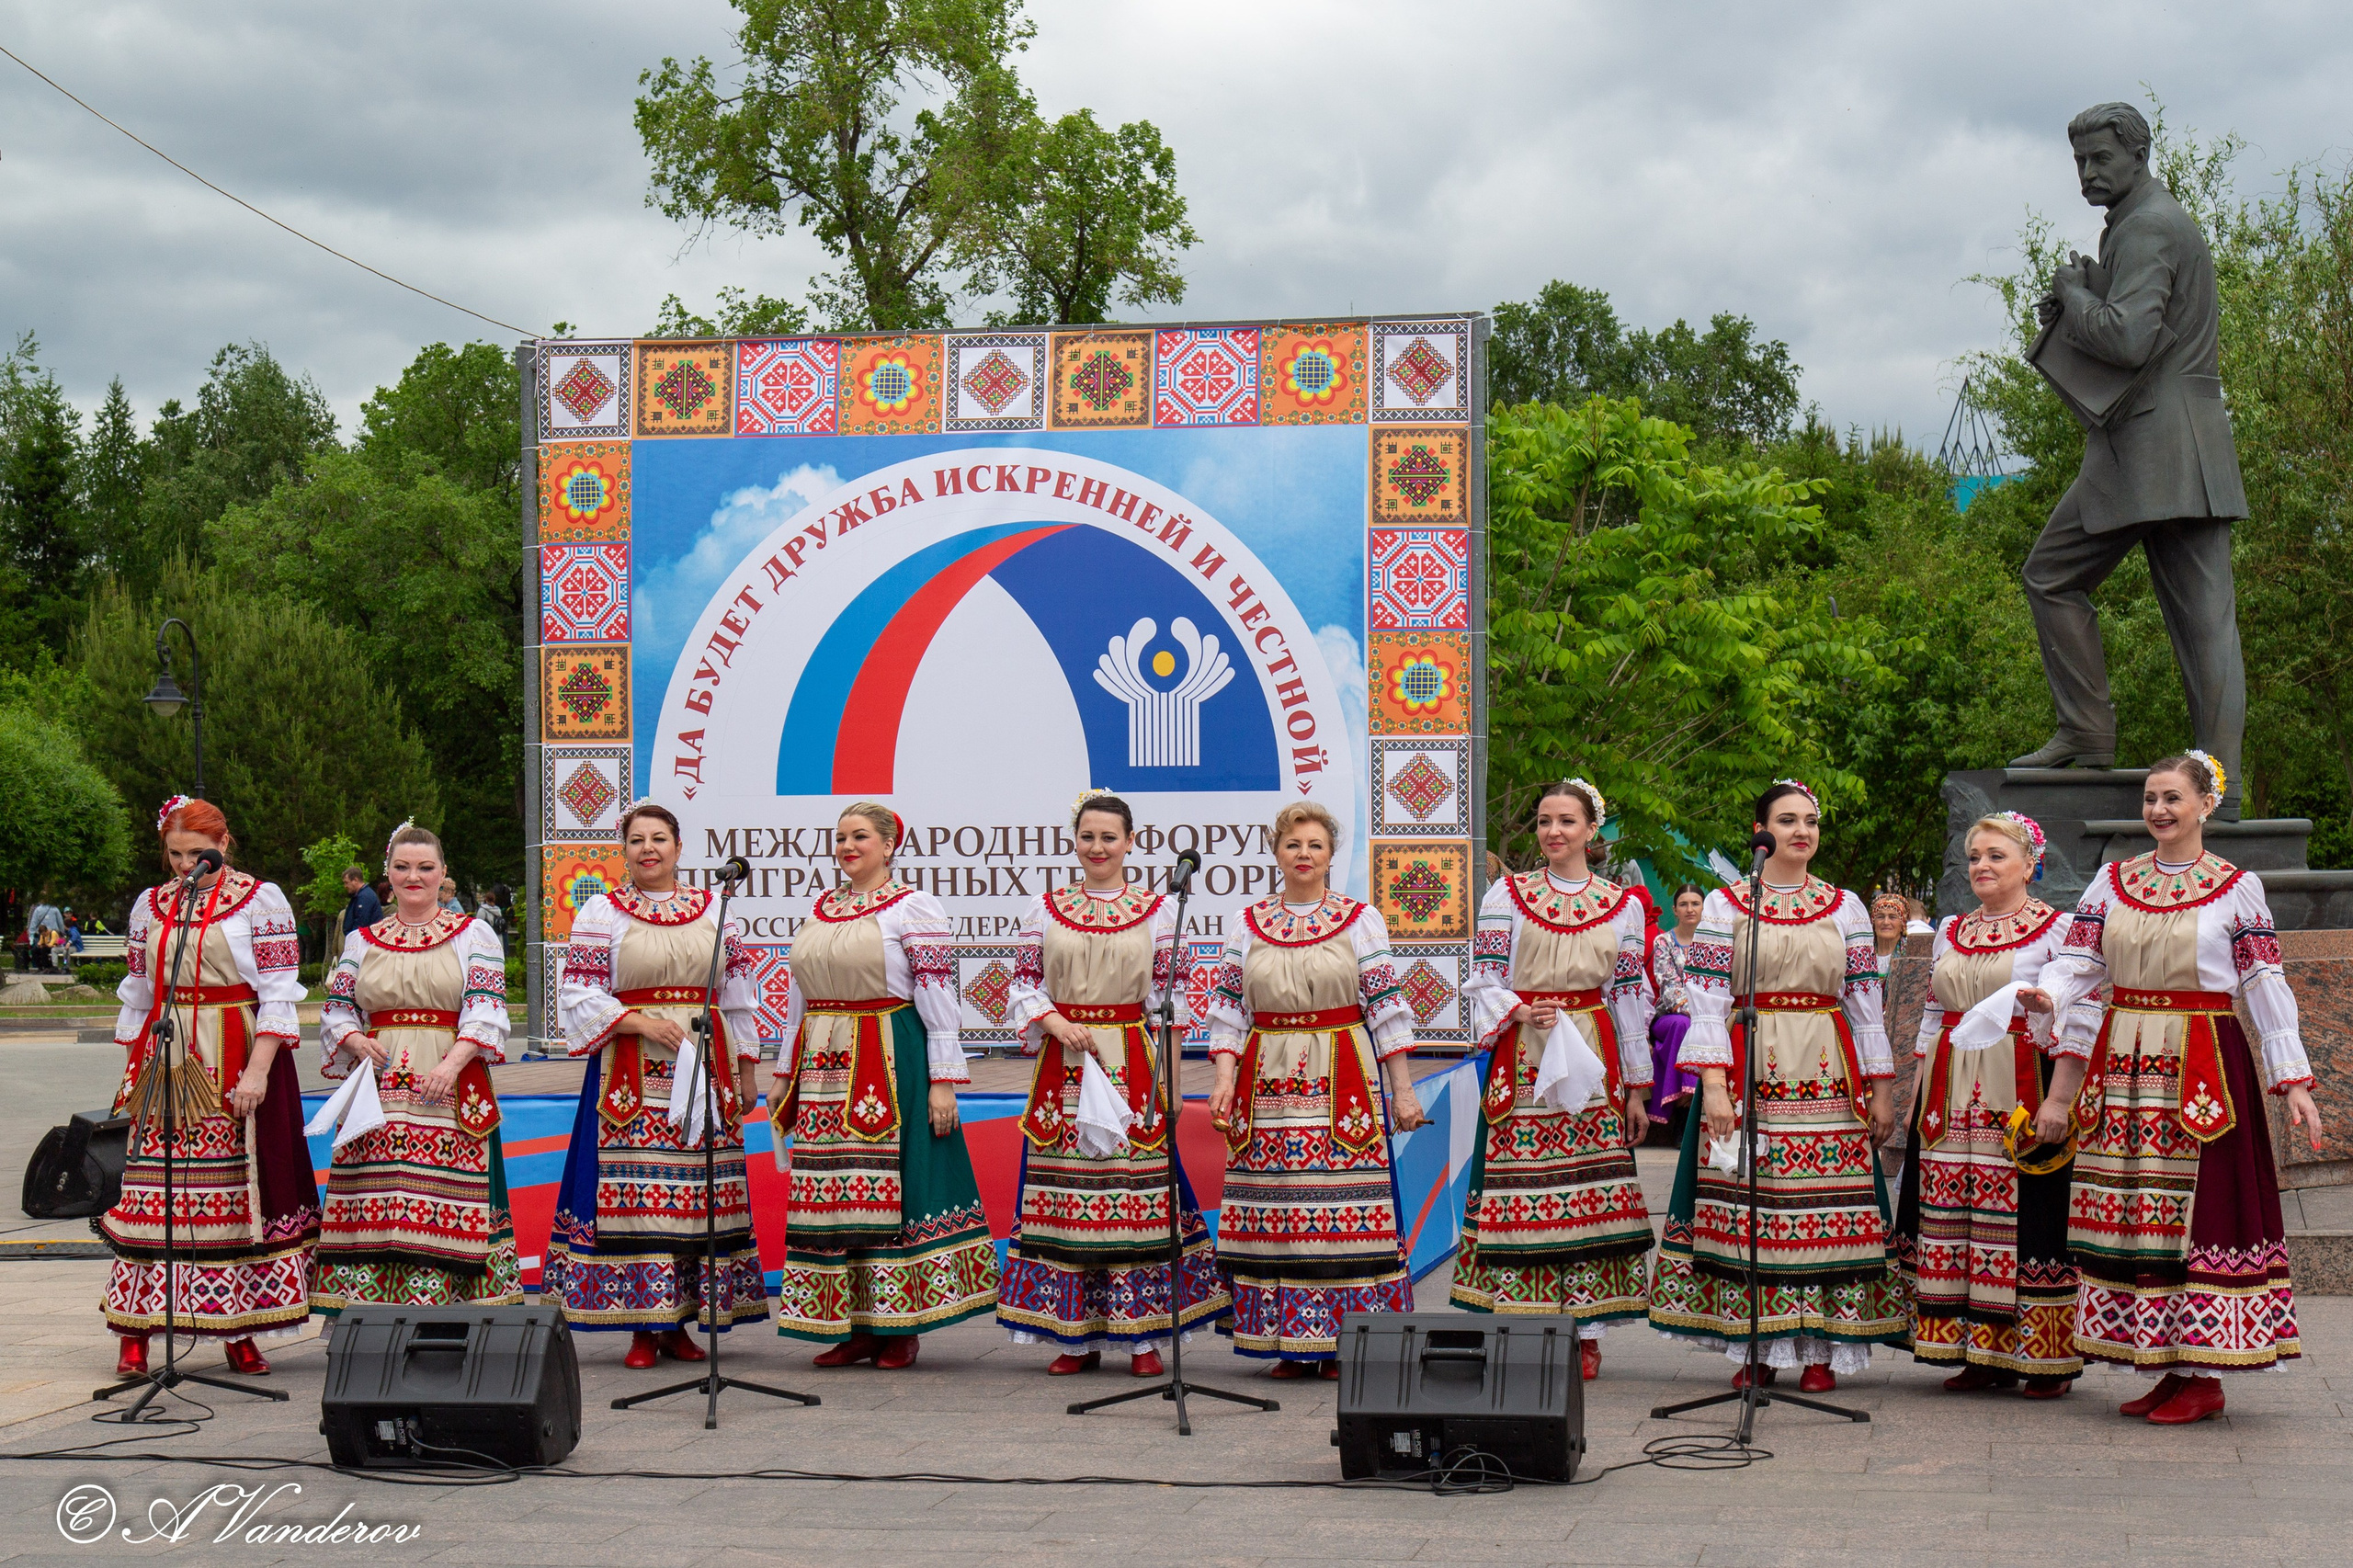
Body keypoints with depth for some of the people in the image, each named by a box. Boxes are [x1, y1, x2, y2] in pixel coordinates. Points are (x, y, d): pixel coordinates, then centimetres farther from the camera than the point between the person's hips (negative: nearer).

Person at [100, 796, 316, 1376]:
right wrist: (132, 1071, 14)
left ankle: (239, 1333, 3)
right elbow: (136, 996, 20)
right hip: (164, 1065, 3)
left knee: (237, 1189, -3)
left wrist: (258, 1070, -14)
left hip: (235, 1065, -3)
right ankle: (135, 1333, 0)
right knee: (151, 1191, -3)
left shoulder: (260, 900, 1)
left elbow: (277, 994, -5)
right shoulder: (150, 906, 14)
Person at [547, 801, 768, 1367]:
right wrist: (643, 1023, -12)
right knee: (634, 1190, -7)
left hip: (706, 1066, 3)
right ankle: (641, 1327, 0)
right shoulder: (602, 913, 5)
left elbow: (738, 996, 16)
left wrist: (744, 1073, 13)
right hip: (632, 1072, -2)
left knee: (702, 1191, 0)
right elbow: (576, 993, -1)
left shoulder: (713, 910, 12)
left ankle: (678, 1322, 9)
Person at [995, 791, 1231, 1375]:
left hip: (1132, 1064, -1)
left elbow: (1168, 998, 5)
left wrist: (1171, 1075, -1)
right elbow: (1023, 984, 8)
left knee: (1135, 1190, -3)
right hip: (1064, 1064, 1)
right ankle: (1077, 1337, 9)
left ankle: (1143, 1337, 4)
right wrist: (1054, 1022, -11)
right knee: (1065, 1191, 1)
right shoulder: (1045, 909, 9)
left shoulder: (1158, 910, 6)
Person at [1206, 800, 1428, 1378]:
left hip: (1343, 1085, -2)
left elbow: (1387, 1006, 3)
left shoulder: (1361, 920, 5)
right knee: (1274, 1211, -1)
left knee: (1344, 1210, -6)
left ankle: (1343, 1343, 1)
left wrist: (1404, 1090, -1)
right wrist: (1224, 1079, -2)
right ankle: (1290, 1343, 8)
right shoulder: (1249, 924, 10)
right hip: (1269, 1085, 2)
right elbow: (1227, 1009, 10)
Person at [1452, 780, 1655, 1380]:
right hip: (1524, 1059, -1)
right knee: (1519, 1182, -7)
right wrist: (1518, 1011, -15)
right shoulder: (1507, 896, 7)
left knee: (1592, 1183, -3)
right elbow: (1484, 979, 6)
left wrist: (1636, 1086, 9)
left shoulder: (1622, 904, 10)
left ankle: (1586, 1333, 3)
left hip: (1593, 1060, 1)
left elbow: (1633, 995, 11)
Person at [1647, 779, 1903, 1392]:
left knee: (1826, 1203, -4)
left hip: (1826, 1075, 2)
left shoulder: (1845, 907, 11)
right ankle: (1755, 1348, 5)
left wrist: (1881, 1088, 7)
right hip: (1747, 1070, -1)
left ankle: (1820, 1347, 4)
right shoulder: (1725, 904, 5)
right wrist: (1713, 1084, -10)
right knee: (1748, 1203, -4)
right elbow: (1707, 1001, 0)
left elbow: (1866, 1002, 12)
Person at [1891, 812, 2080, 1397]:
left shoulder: (2056, 930, 1)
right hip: (1951, 1095, 6)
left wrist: (2048, 1006, -26)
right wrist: (1925, 1084, 15)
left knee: (2020, 1212, -8)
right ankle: (1981, 1354, 9)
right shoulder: (1950, 933, 18)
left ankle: (2044, 1356, 1)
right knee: (1950, 1211, 2)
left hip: (2021, 1091, -6)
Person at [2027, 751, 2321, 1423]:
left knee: (2198, 1208, -5)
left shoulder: (2238, 887, 2)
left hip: (2203, 1068, -4)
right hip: (2124, 1065, 4)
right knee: (2130, 1212, 3)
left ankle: (2203, 1377, 2)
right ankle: (2165, 1371, 12)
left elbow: (2266, 986, 0)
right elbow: (2077, 965, 6)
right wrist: (2045, 995, -15)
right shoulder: (2111, 881, 11)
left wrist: (2294, 1083, -6)